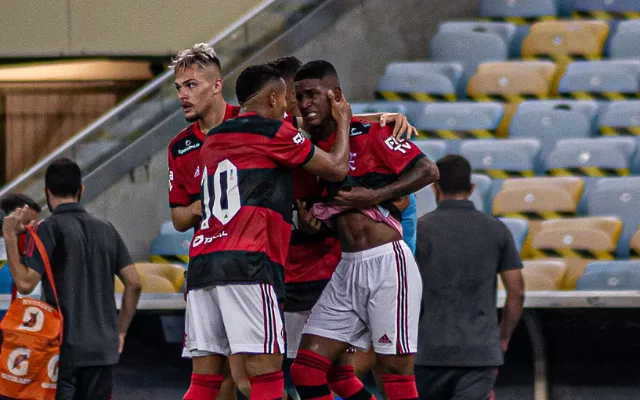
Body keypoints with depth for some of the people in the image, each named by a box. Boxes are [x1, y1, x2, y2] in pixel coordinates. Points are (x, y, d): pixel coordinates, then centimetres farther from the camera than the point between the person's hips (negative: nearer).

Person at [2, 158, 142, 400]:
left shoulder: (48, 230, -5)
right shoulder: (106, 231, 12)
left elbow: (25, 283, -13)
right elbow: (134, 283, 10)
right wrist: (120, 331, 18)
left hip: (64, 348, -5)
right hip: (104, 348, 5)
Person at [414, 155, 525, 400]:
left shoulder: (419, 229, -2)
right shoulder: (496, 230, 4)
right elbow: (517, 292, 5)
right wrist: (503, 339, 16)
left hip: (431, 350, -1)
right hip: (481, 352, 1)